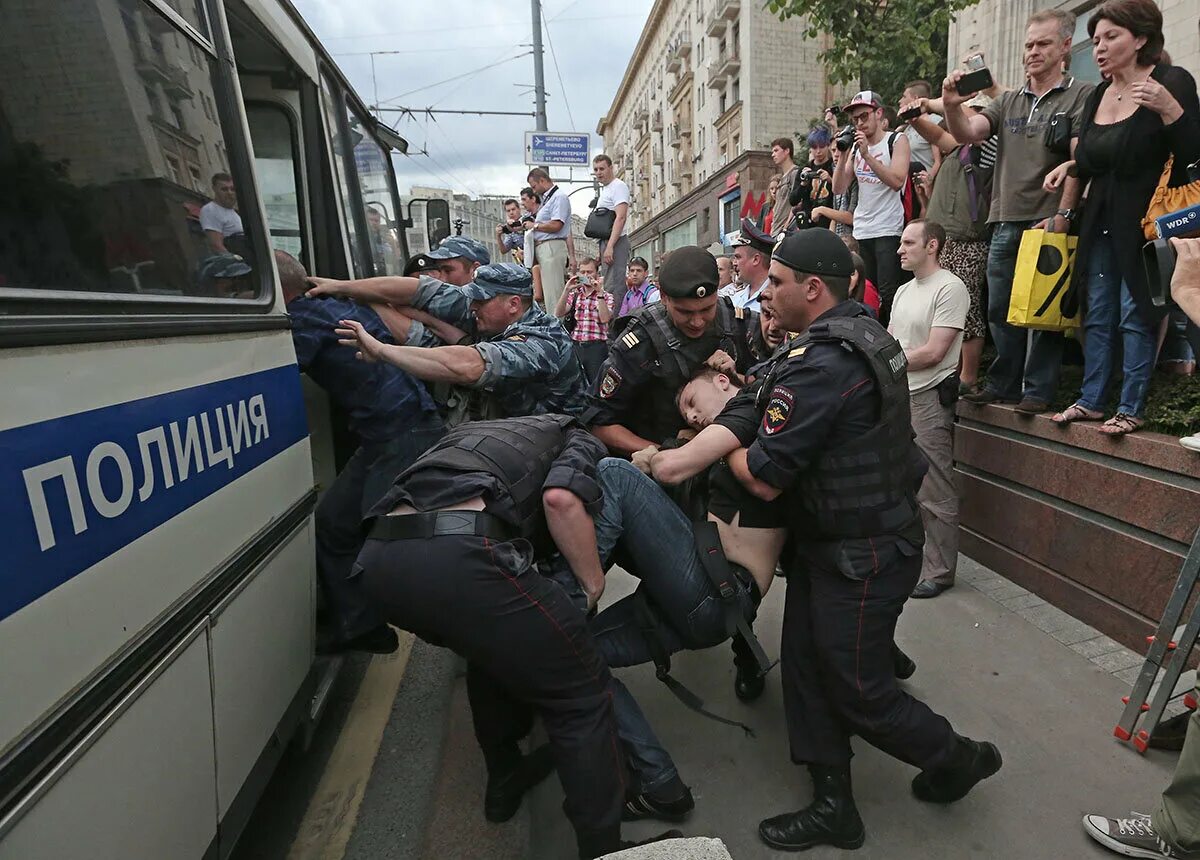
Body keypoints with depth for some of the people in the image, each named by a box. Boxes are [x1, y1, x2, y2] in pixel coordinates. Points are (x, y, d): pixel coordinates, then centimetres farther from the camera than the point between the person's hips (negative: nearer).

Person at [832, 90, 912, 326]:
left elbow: (897, 181, -16)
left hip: (888, 230, -6)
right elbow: (839, 188, 9)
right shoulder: (856, 145, 17)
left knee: (887, 294, -10)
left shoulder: (897, 141, 1)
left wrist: (867, 155, -16)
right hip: (861, 231, 6)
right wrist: (843, 155, -2)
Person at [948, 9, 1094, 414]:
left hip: (1048, 222, -5)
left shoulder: (1080, 96, 3)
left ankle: (1038, 391, 6)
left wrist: (1063, 215, -15)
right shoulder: (1008, 101, 18)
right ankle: (1003, 385, 19)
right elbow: (967, 134, 4)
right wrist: (952, 107, -16)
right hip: (1005, 221, 5)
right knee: (1000, 309, 8)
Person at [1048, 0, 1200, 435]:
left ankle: (1130, 409, 5)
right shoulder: (1097, 96, 10)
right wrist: (1070, 166, 5)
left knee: (1136, 315, -3)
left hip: (1145, 223, -6)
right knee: (1097, 315, 8)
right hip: (1101, 221, 6)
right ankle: (1091, 400, 16)